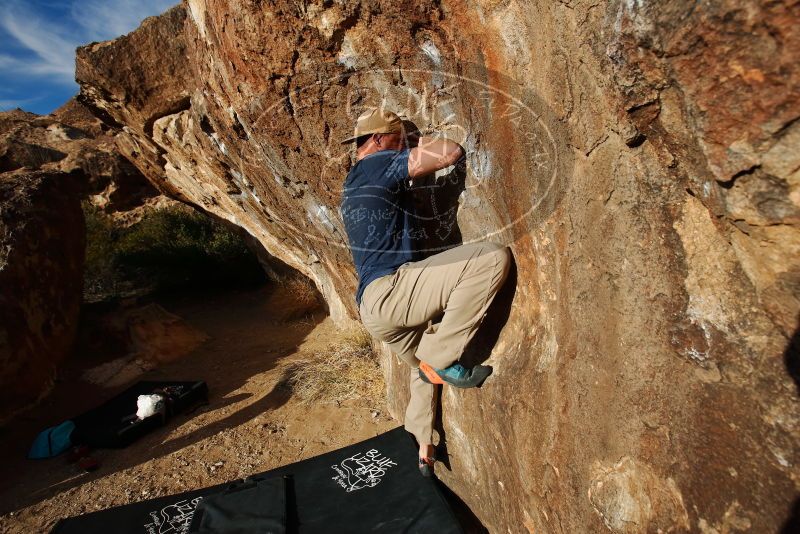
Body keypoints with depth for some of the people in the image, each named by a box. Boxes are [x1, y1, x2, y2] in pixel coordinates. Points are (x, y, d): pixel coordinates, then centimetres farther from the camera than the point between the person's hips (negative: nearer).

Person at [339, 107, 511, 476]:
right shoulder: (379, 164, -4)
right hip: (390, 290, -10)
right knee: (493, 258, -19)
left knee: (425, 368, 30)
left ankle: (423, 451, 44)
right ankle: (440, 358, -9)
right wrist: (422, 144, 14)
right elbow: (452, 153, -7)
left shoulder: (351, 186, 25)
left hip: (373, 306, 10)